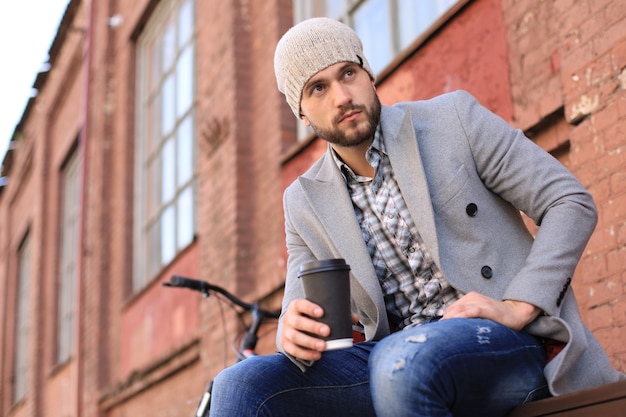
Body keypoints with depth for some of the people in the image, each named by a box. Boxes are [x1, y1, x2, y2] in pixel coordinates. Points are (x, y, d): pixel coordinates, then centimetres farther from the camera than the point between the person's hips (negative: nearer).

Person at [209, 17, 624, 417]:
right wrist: (295, 335, -17)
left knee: (401, 359, -37)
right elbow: (300, 312, 8)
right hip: (395, 356, 3)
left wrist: (518, 308, -15)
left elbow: (574, 204, -2)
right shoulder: (306, 203, 10)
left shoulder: (453, 118, 0)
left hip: (508, 344, -3)